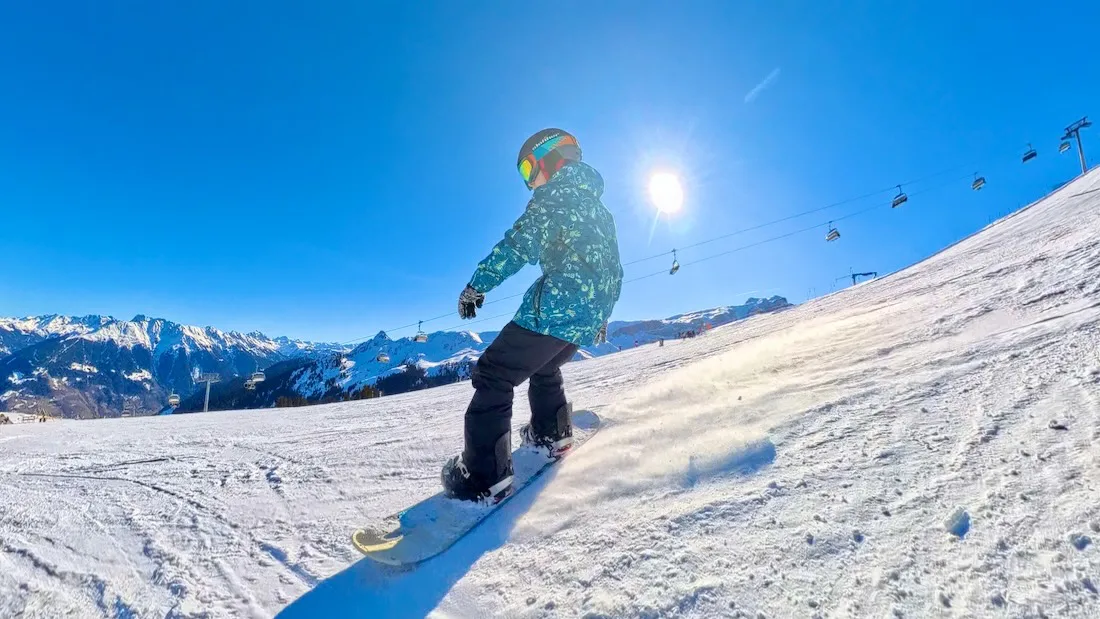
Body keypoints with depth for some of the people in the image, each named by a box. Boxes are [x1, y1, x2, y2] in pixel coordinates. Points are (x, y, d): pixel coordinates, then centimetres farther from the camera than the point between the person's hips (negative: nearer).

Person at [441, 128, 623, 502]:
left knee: (493, 376, -5)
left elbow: (520, 245, -13)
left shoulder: (554, 194, 0)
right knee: (544, 367, 31)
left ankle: (484, 477, -9)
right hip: (591, 316, 9)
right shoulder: (600, 209, 24)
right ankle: (552, 434, 37)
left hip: (556, 306, -9)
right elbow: (614, 270, 28)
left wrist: (477, 284, -7)